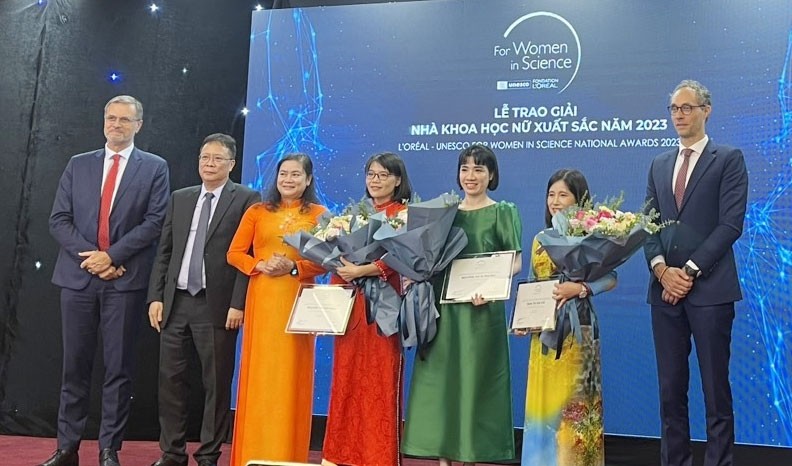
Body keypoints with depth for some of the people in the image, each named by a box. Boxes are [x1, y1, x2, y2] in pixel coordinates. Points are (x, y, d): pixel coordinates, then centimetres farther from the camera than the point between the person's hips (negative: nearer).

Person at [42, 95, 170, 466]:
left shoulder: (154, 167, 4)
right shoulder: (77, 165, 12)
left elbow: (155, 222, -6)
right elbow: (59, 220, 6)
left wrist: (111, 255, -13)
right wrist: (89, 257, -9)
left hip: (125, 279, -2)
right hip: (78, 277, 3)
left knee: (118, 368, 3)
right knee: (75, 366, 8)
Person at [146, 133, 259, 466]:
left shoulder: (247, 200, -2)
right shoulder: (180, 198, 14)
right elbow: (164, 252, 13)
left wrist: (238, 303, -13)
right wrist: (156, 296, 5)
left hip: (217, 306, -5)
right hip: (176, 302, 5)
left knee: (216, 384, 3)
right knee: (171, 379, 8)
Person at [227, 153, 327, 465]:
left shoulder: (319, 214, 5)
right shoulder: (257, 212, 11)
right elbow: (234, 253, 7)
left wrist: (293, 267, -14)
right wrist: (260, 265, -10)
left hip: (298, 300, -2)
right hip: (261, 298, 2)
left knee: (290, 375, 0)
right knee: (259, 373, 3)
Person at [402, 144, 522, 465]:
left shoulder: (503, 212, 2)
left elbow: (515, 262, -4)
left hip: (481, 308, -4)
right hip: (444, 306, 4)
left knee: (474, 379, -1)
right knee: (440, 378, 3)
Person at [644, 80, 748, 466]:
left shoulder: (729, 159, 2)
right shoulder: (660, 164, 17)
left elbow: (731, 224, -7)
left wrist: (690, 270, -12)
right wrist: (661, 268, -5)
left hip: (709, 288, -4)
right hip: (665, 288, 5)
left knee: (715, 388, 1)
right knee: (670, 387, 8)